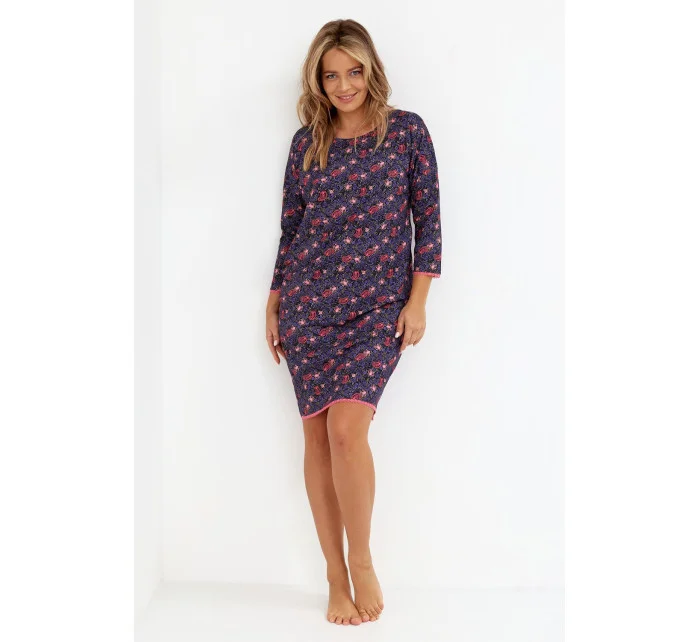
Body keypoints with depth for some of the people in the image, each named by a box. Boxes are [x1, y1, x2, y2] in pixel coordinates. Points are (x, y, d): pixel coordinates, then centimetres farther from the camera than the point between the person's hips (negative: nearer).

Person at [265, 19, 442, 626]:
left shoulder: (407, 131, 2)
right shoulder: (306, 142, 8)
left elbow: (429, 220, 1)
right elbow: (290, 229, 13)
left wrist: (417, 301, -4)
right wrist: (274, 305, 12)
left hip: (378, 306, -3)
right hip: (309, 304, 3)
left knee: (346, 428, -18)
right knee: (317, 435, 2)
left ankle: (362, 560, 4)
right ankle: (336, 576, 14)